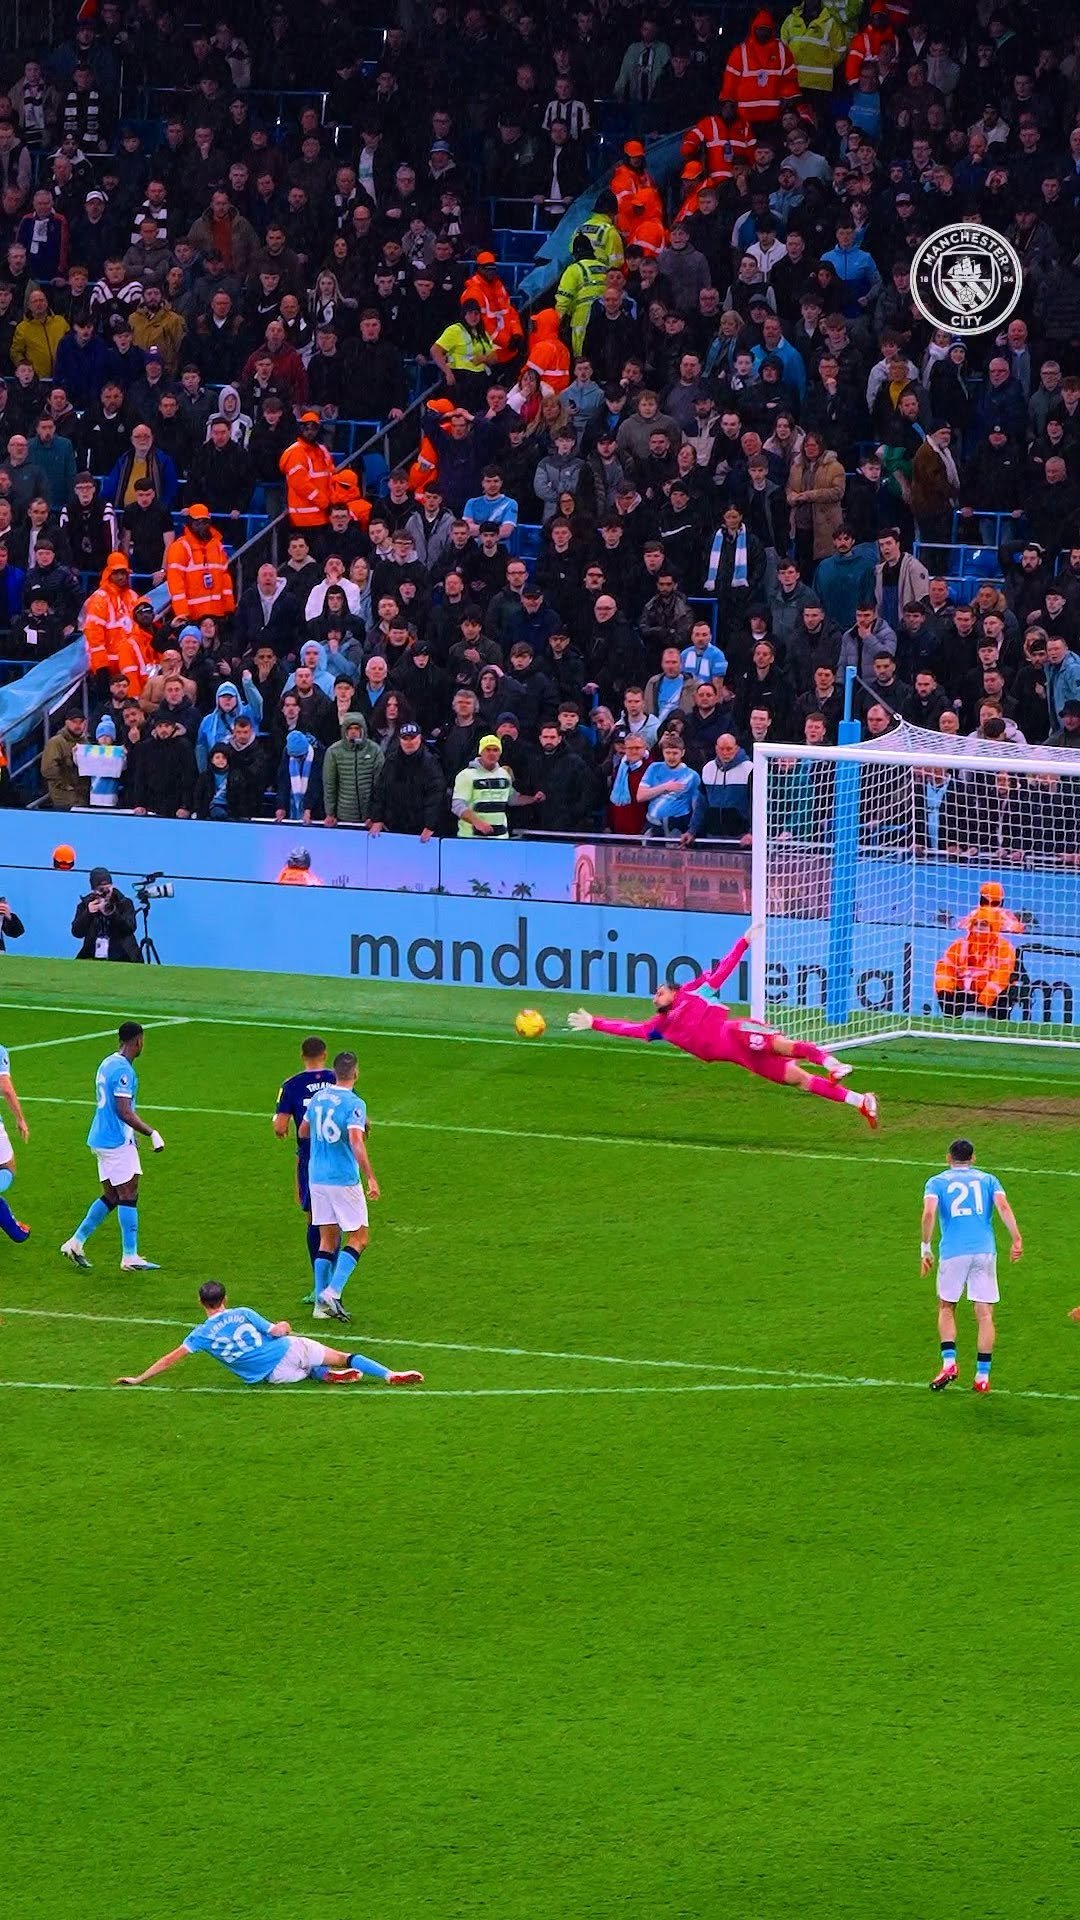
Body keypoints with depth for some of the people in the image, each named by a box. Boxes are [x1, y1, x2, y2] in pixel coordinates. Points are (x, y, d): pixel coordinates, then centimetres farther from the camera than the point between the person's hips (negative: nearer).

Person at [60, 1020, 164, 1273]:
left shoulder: (107, 1064, 13)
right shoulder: (123, 1070, -18)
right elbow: (124, 1112, -23)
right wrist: (151, 1133, -18)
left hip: (101, 1140, 10)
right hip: (118, 1142, -10)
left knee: (111, 1197, 14)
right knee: (128, 1195, -5)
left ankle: (76, 1243, 13)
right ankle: (130, 1257, -3)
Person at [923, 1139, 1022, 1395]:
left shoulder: (937, 1182, 10)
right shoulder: (987, 1180, 15)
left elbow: (929, 1213, -7)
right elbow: (1003, 1207, -2)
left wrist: (926, 1248, -3)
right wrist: (1016, 1240, -8)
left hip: (952, 1252, -1)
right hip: (985, 1250, 1)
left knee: (946, 1308, 16)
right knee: (984, 1314, 4)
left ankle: (949, 1362, -1)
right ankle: (982, 1376, 1)